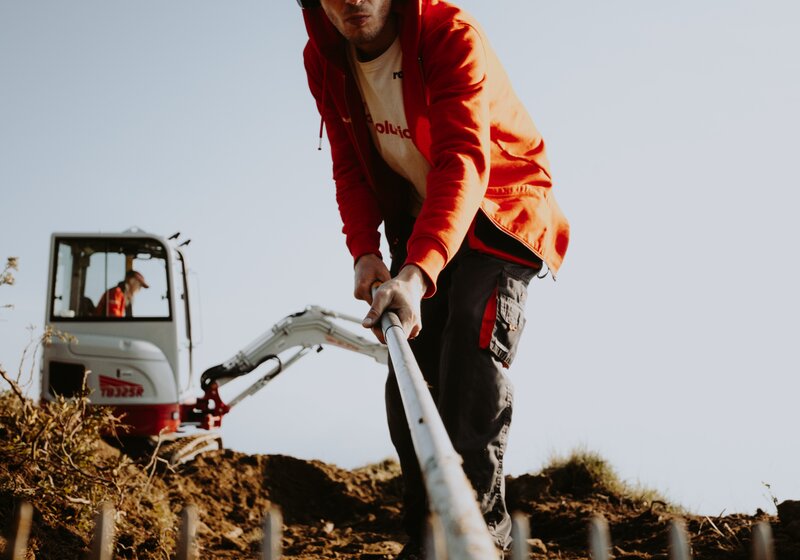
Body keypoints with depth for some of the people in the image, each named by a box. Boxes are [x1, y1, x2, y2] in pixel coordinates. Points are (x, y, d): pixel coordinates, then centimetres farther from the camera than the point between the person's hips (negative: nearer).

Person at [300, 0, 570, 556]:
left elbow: (464, 162, -41)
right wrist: (364, 251, -22)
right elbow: (351, 163, -4)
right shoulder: (323, 58, -10)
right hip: (418, 220, 6)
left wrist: (418, 272, -54)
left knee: (473, 364, -22)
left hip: (497, 213, -6)